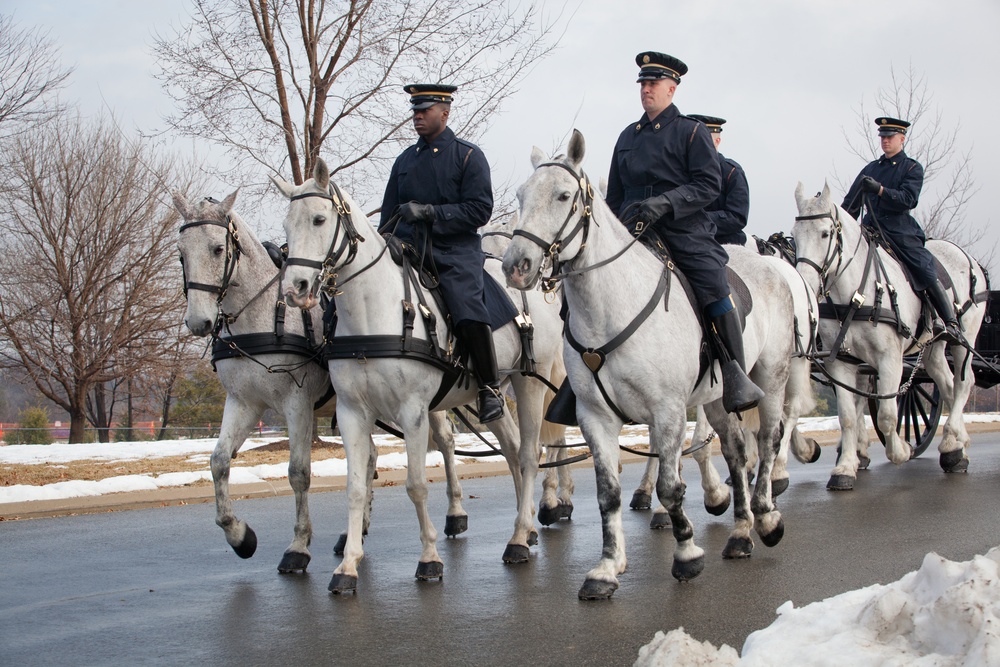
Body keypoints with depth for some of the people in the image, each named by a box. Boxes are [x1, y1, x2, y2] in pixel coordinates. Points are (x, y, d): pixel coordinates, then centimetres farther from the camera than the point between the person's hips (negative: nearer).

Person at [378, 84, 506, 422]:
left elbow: (480, 210, -6)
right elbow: (388, 216, 23)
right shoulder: (405, 160, 19)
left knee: (469, 315, -27)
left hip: (454, 254, -5)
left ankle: (490, 388, -11)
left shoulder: (468, 156, 4)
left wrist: (430, 212, -16)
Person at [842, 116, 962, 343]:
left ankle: (952, 325, -18)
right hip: (870, 228, 5)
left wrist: (879, 190, -27)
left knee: (926, 273, -18)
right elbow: (851, 203, 21)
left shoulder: (912, 168, 6)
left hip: (900, 229, -5)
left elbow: (907, 199, -12)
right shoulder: (871, 169, 19)